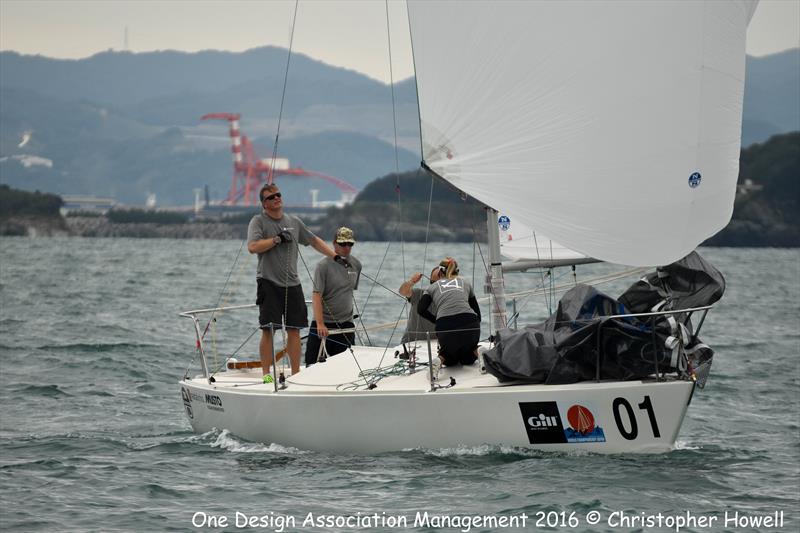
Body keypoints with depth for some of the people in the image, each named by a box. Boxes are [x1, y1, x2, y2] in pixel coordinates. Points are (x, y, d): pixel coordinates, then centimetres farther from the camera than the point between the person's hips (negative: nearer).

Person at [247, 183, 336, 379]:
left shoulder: (294, 222, 15)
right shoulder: (259, 222, -1)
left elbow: (314, 241, 27)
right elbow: (252, 247, -16)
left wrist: (336, 257, 23)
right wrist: (278, 239, -12)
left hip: (292, 284, 5)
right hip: (269, 282, -5)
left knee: (294, 330, 4)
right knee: (268, 329, -8)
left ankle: (296, 374, 10)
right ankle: (266, 374, -3)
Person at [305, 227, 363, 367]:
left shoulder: (356, 265, 8)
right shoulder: (324, 265, -9)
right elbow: (316, 296, -16)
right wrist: (320, 324, -26)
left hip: (346, 324, 4)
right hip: (324, 324, -4)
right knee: (314, 364, -5)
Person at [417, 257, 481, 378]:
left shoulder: (433, 287, 22)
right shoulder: (465, 283, 27)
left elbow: (421, 309, 5)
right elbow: (477, 312, 25)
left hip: (445, 327, -1)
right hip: (469, 323, 1)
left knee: (450, 361, 28)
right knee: (467, 359, 29)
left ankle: (440, 360, -5)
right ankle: (478, 354, -4)